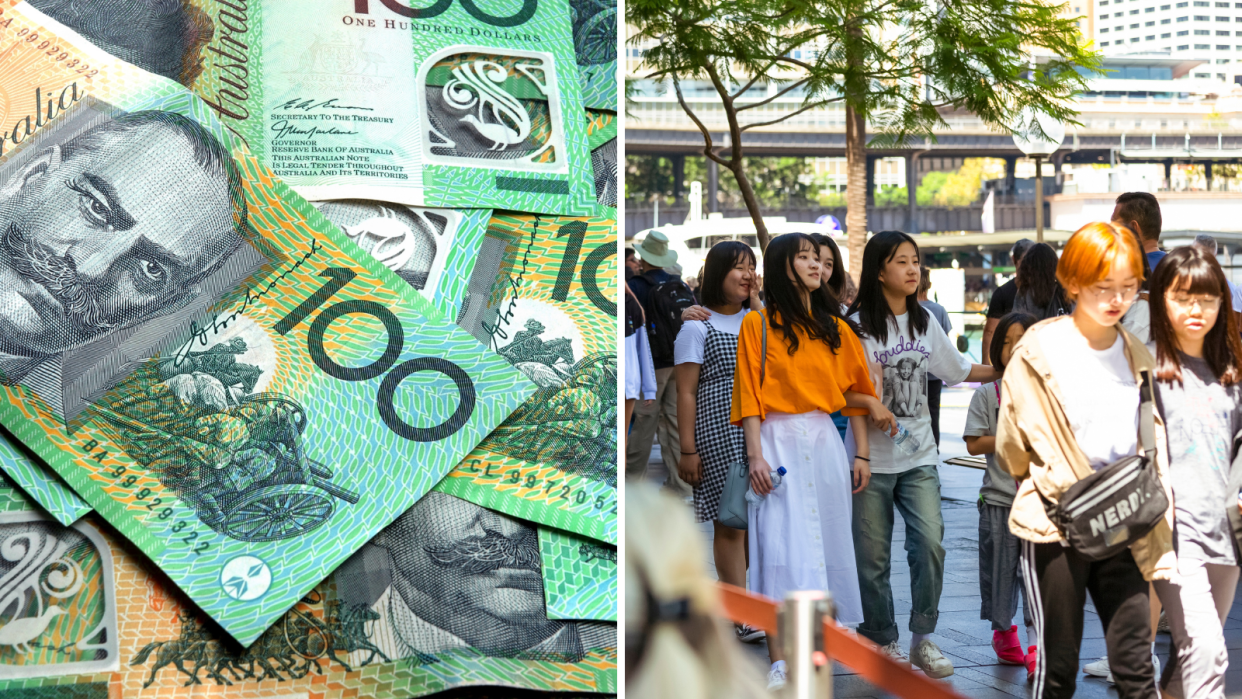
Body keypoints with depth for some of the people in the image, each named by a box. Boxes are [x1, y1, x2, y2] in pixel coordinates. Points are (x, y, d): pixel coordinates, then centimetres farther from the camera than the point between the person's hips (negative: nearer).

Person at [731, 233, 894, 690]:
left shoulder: (836, 329, 14)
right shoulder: (758, 326, 2)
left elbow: (853, 392, 13)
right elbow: (749, 396, -4)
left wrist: (861, 453, 6)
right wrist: (755, 455, -12)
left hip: (825, 443, 4)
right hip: (779, 441, -4)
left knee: (826, 542, 3)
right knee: (780, 545, -9)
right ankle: (779, 662, -10)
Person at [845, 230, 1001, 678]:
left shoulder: (924, 322, 11)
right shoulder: (859, 326, -6)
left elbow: (957, 370, 20)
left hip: (919, 456, 4)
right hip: (871, 457, -4)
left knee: (930, 542, -9)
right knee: (873, 555, 2)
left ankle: (922, 637, 7)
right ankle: (882, 641, 19)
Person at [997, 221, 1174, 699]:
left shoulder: (1137, 359, 7)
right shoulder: (1038, 354, -6)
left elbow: (1154, 456, 8)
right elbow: (1013, 446, -3)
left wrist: (1159, 540, 3)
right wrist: (1059, 492, -6)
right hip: (1056, 526, -3)